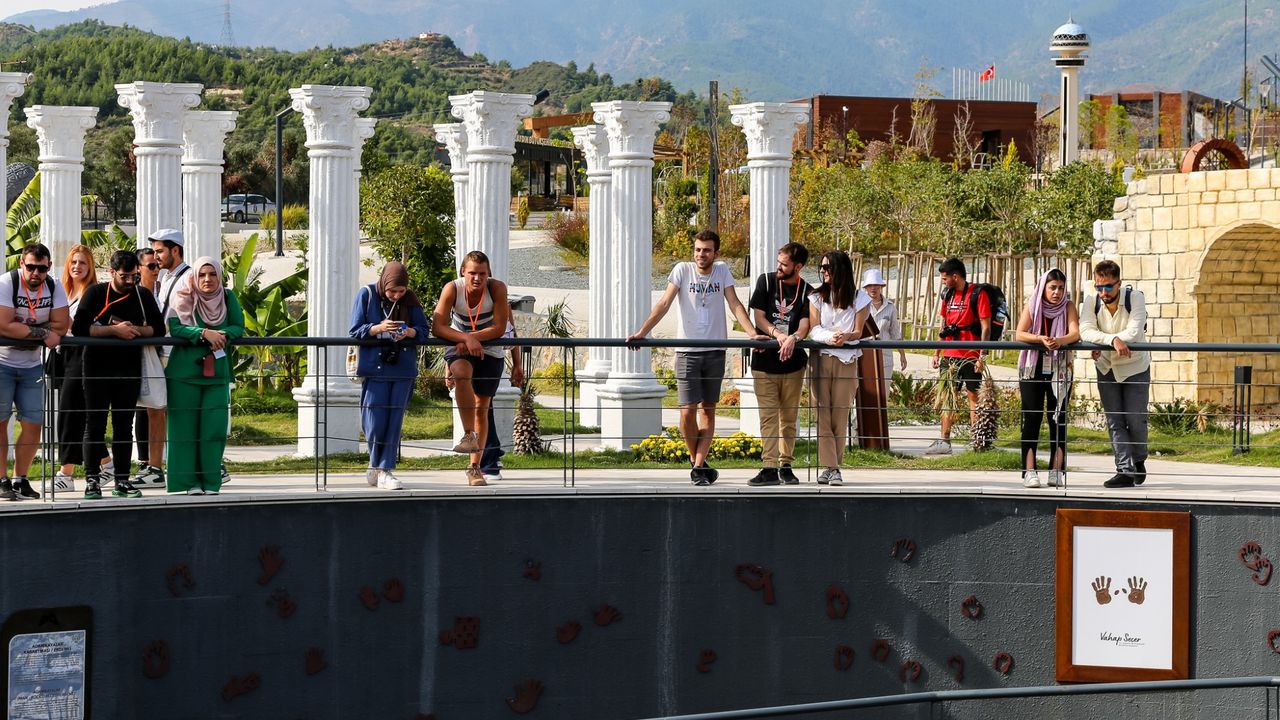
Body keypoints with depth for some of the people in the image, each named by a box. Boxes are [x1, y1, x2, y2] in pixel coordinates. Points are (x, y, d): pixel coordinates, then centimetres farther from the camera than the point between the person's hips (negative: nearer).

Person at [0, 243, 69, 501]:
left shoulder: (54, 288, -2)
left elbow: (60, 326, -10)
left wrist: (24, 331, -18)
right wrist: (42, 333, -22)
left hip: (32, 365, 4)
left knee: (33, 424, 1)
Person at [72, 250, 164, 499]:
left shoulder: (143, 296, 8)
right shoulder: (96, 294, -2)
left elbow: (159, 329, 4)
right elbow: (79, 328, -13)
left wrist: (135, 330, -13)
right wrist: (114, 330, -18)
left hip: (129, 370, 3)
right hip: (98, 368, -3)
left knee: (124, 425, 7)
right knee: (95, 424, -2)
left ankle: (122, 481, 11)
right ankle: (92, 480, 1)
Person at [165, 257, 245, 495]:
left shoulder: (228, 298, 7)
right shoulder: (184, 298, -2)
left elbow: (239, 327, 5)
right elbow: (174, 327, -12)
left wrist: (223, 334, -16)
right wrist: (203, 333, -23)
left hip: (217, 371, 2)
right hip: (185, 370, -2)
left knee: (214, 427, -4)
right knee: (186, 426, -2)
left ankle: (211, 482, 3)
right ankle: (191, 482, 4)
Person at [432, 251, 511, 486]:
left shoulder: (497, 288, -21)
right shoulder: (452, 289, -20)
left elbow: (499, 328, -20)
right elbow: (438, 326, -25)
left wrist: (472, 337, -30)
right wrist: (466, 338, -36)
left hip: (489, 352, 1)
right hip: (460, 346, -1)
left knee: (482, 407, 5)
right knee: (462, 372, -36)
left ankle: (475, 467, 16)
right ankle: (470, 436, -33)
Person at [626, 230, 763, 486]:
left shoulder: (722, 271, 4)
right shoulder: (682, 270, -2)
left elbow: (735, 305, 1)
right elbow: (664, 304, -7)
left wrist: (753, 333, -11)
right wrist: (642, 332, -17)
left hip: (715, 352, 2)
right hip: (687, 351, -2)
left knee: (708, 409, 3)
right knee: (688, 410, -7)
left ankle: (699, 466, 5)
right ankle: (696, 460, 13)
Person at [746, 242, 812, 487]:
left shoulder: (807, 292, 1)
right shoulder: (766, 281, 3)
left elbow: (805, 323, -10)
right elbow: (758, 317, -1)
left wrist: (793, 338, -32)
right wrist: (778, 334, -19)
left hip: (792, 362, 1)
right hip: (764, 360, -1)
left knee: (789, 417, 6)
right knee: (768, 416, -5)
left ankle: (786, 466, 13)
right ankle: (770, 468, -9)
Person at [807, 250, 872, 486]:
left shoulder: (859, 297, 6)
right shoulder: (816, 297, 11)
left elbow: (857, 332, 1)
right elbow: (814, 329, 0)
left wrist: (845, 337, -23)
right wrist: (830, 337, -22)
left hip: (846, 360, -1)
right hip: (821, 358, 1)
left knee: (840, 415, -4)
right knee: (822, 414, -6)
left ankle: (834, 468, 1)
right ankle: (829, 467, -6)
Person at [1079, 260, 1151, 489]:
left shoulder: (1135, 298, -19)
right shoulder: (1091, 302, -13)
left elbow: (1134, 333, -29)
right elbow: (1086, 332, -26)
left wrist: (1101, 343, -28)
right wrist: (1113, 340, -40)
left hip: (1135, 367, -2)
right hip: (1106, 368, 2)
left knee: (1135, 419, -2)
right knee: (1114, 421, -3)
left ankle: (1138, 461, 23)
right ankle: (1125, 470, -3)